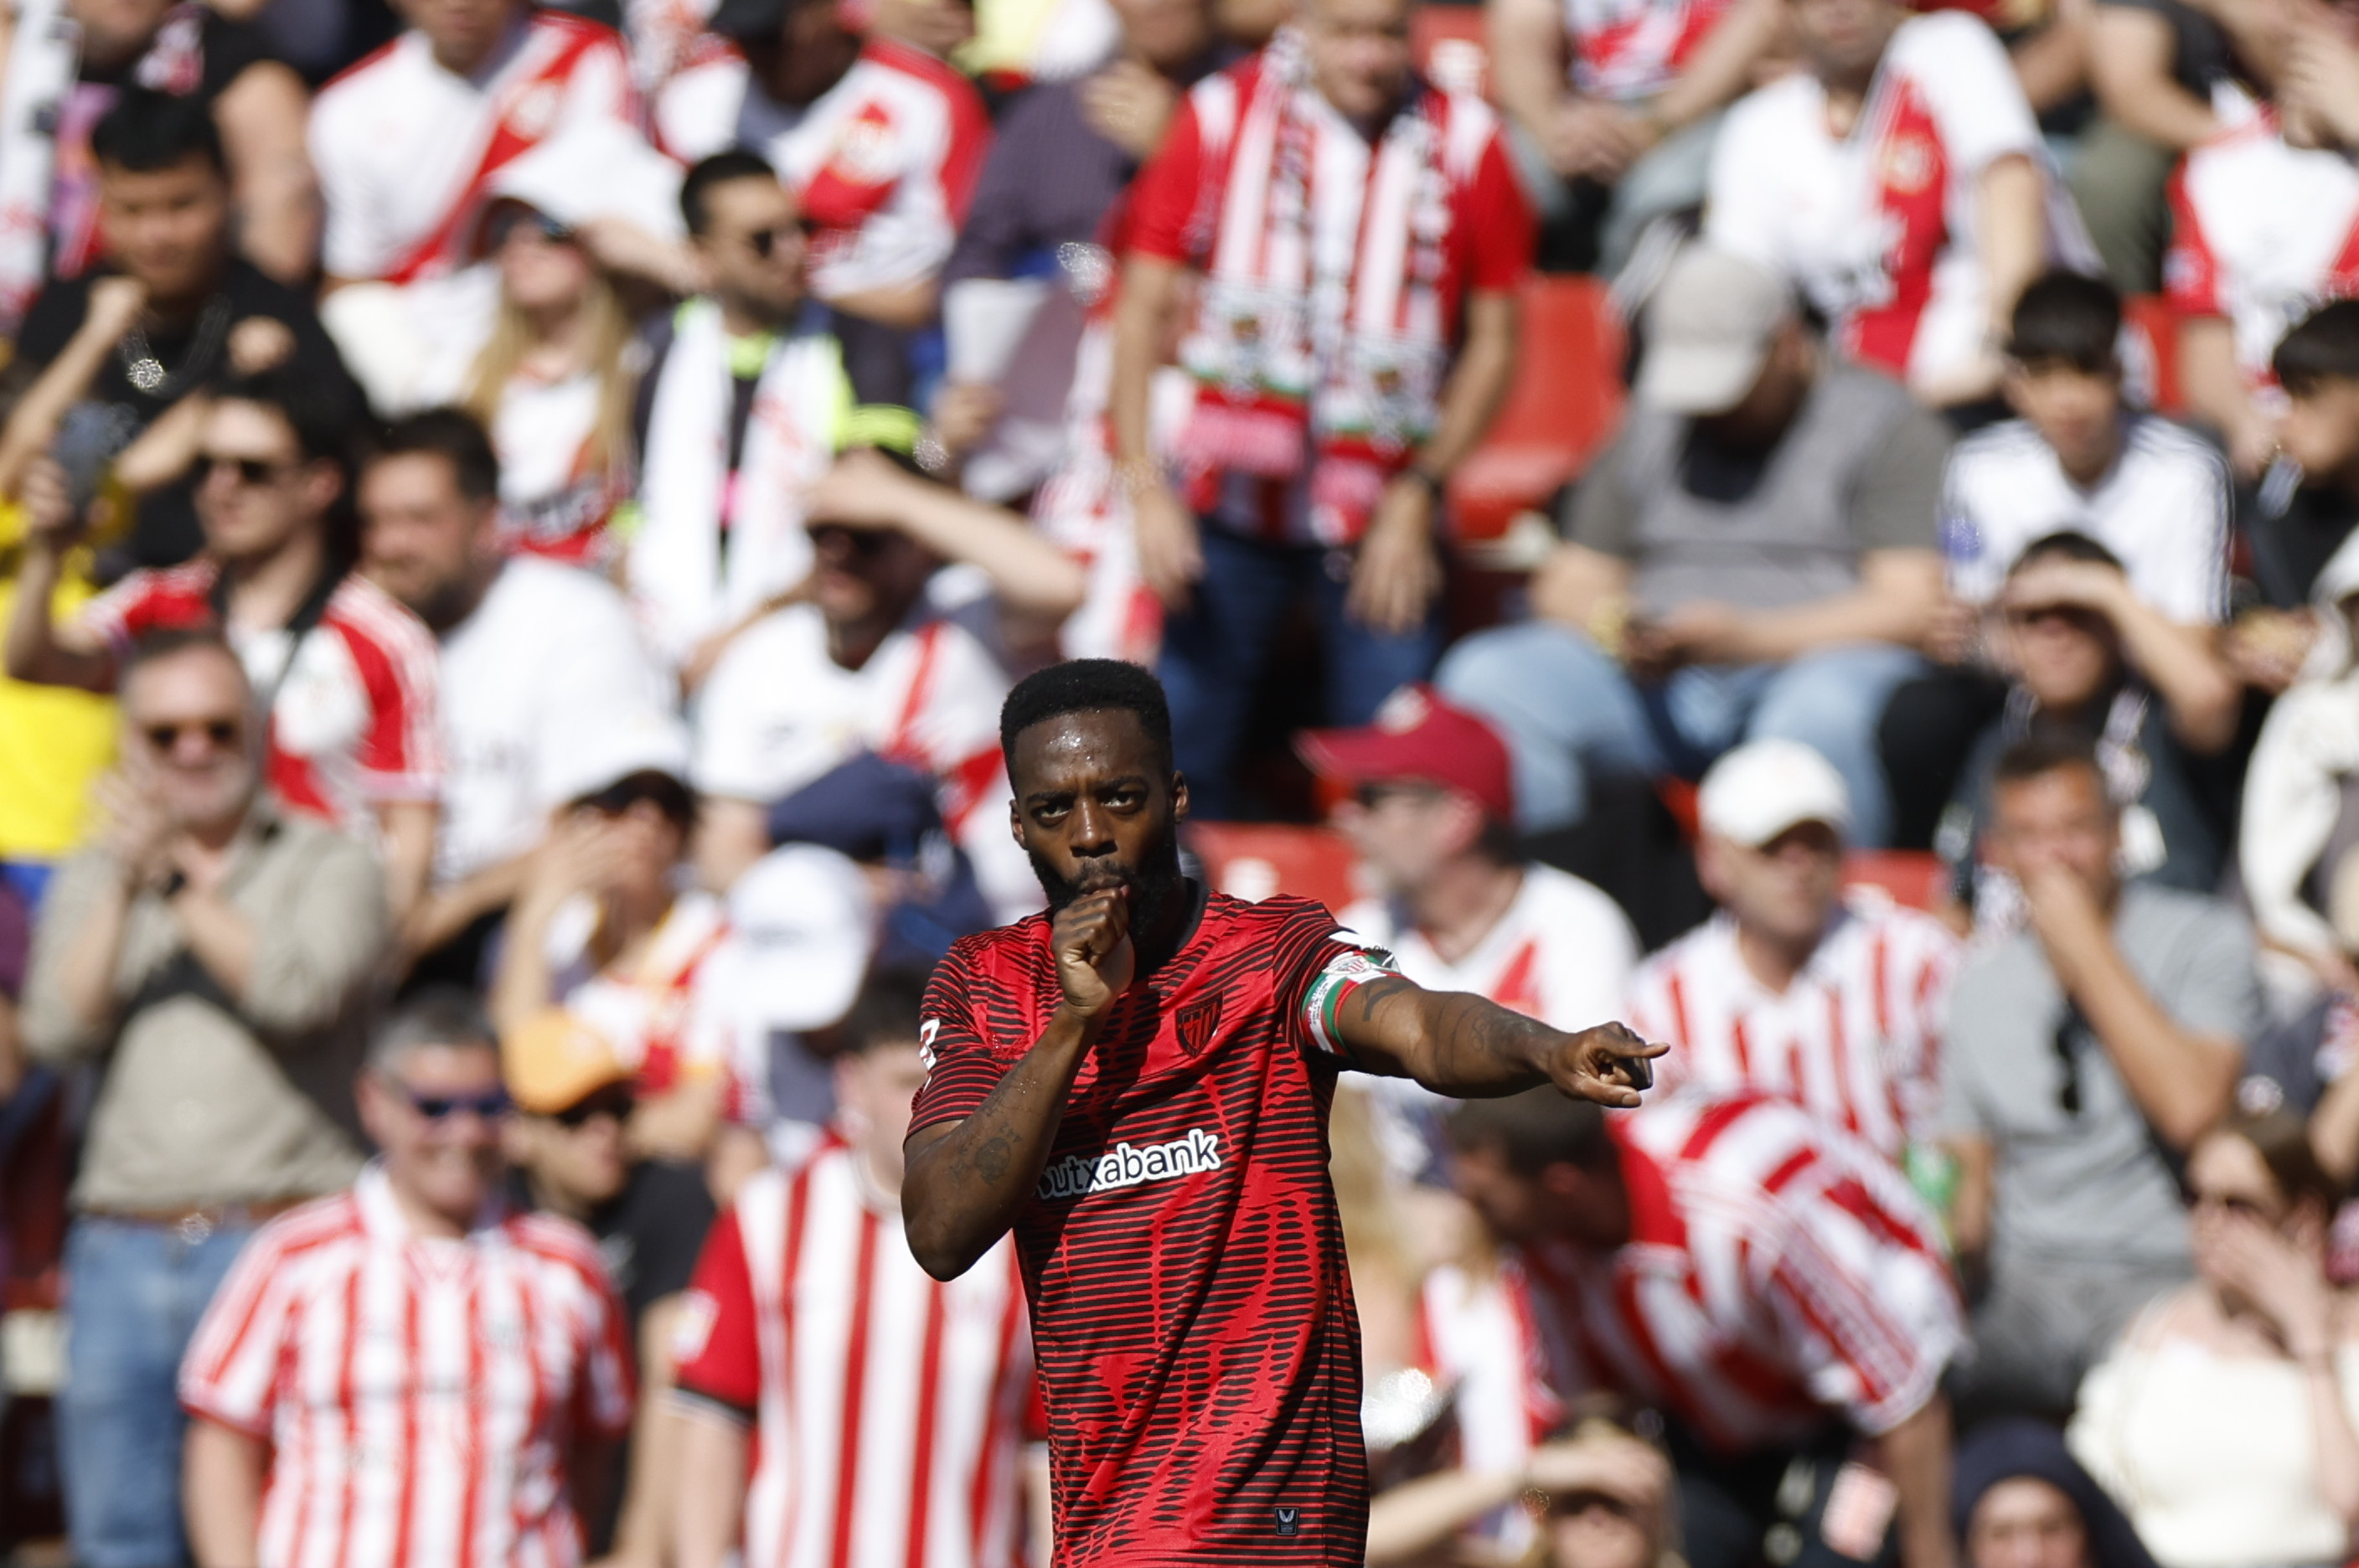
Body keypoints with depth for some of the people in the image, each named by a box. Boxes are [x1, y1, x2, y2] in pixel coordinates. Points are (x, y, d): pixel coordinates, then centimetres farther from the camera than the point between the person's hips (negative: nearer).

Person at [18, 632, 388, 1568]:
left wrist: (182, 880, -7)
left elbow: (299, 990, -13)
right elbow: (56, 1031, 0)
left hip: (279, 1241, -4)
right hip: (122, 1246, 4)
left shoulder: (329, 868, 7)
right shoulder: (93, 883, 16)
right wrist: (127, 880, -9)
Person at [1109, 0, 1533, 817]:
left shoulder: (1465, 142, -3)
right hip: (1231, 498, 0)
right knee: (1185, 756, 0)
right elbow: (1145, 306, 1)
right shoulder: (1224, 116, -3)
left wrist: (1418, 499, -4)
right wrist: (1145, 488, -8)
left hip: (1384, 511, 0)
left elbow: (1493, 338, 4)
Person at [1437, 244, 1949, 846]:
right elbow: (1568, 585, 19)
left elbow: (1915, 605, -6)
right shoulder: (1651, 427, 19)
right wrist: (1612, 628, -7)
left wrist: (1747, 640, -16)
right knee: (1486, 677, -20)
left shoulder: (1882, 422, 4)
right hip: (1655, 685, 5)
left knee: (1824, 710, -41)